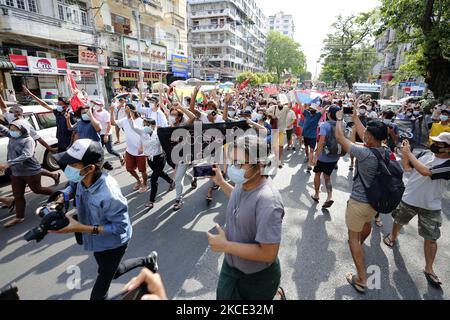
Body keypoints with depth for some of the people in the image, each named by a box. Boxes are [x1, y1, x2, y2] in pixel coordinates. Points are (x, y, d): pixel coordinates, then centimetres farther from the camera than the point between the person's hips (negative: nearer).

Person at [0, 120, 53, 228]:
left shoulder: (28, 140, -20)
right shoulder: (12, 137, 3)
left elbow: (26, 155, -32)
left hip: (31, 172, -7)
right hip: (16, 173, 7)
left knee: (36, 190, 12)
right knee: (18, 195, 11)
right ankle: (19, 217, 21)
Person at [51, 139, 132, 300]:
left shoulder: (108, 194, -42)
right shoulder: (82, 179, -19)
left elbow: (120, 227, -32)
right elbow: (73, 186, 6)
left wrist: (82, 228, -33)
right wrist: (61, 198, -15)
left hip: (112, 243, -8)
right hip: (98, 241, 8)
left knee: (98, 294, 7)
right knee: (105, 270, 36)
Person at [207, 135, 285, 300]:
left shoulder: (268, 201, -34)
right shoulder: (243, 183, -9)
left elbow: (268, 253, -32)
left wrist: (225, 245, -26)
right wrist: (221, 182, 12)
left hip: (258, 278, -7)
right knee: (223, 296, 23)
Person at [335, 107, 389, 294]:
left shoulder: (364, 153, -29)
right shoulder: (385, 152, -9)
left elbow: (340, 138, -18)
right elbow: (366, 136, 8)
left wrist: (339, 119, -2)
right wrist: (355, 118, 15)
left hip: (359, 202, -7)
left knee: (353, 238, 6)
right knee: (367, 223, 33)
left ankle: (361, 280, 11)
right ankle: (360, 244, 63)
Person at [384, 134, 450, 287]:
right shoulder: (426, 154, -5)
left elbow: (426, 171, -33)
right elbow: (407, 167, 3)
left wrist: (409, 153, -27)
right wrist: (405, 153, -12)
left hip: (430, 207, -3)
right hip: (408, 199, 3)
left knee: (431, 238, 7)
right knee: (398, 221, 23)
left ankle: (429, 269, 24)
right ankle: (393, 236, 50)